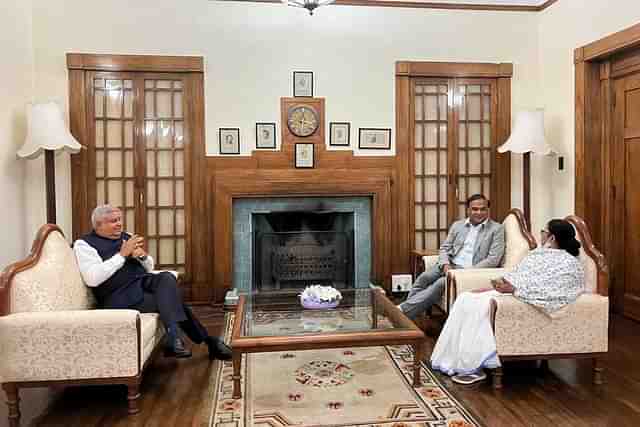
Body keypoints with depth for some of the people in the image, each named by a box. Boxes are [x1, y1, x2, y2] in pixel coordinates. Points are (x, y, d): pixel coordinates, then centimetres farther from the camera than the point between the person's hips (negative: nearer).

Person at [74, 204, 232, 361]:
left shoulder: (126, 237, 19)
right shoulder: (84, 244, 1)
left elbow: (149, 268, 21)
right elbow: (92, 279, -16)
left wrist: (143, 255, -3)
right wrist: (122, 254, -17)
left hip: (144, 282, 5)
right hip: (120, 295, -5)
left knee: (167, 277, -27)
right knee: (170, 298, -24)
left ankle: (174, 340, -31)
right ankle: (207, 340, -19)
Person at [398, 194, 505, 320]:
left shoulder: (497, 229, 1)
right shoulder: (457, 225, 15)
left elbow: (493, 259, -7)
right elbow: (444, 248, 14)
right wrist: (445, 264, -8)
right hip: (450, 265, 5)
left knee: (441, 283, -29)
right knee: (424, 277, -25)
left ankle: (403, 310, -29)